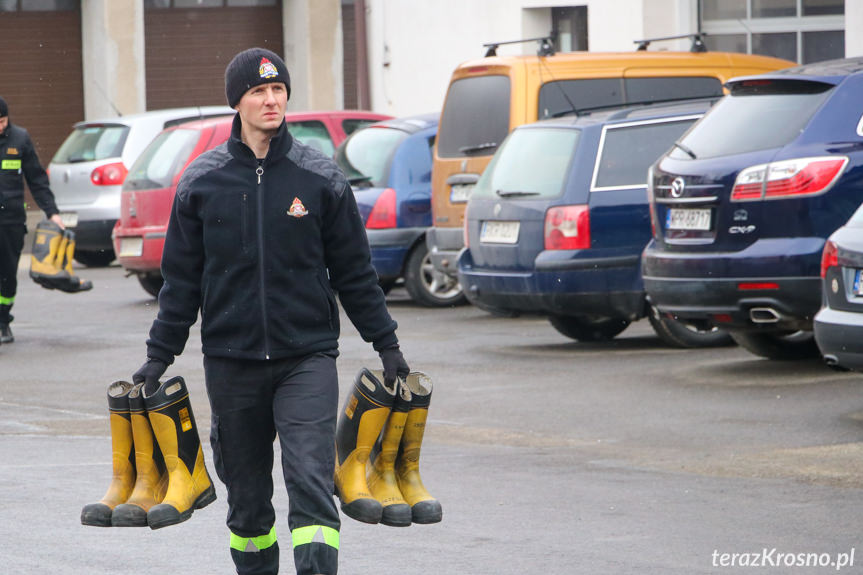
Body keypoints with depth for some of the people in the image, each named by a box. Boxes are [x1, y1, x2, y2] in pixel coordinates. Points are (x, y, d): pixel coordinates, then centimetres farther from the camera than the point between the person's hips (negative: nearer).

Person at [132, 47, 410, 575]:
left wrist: (387, 345, 7)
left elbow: (354, 271, 7)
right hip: (231, 362, 2)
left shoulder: (320, 177, 1)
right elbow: (181, 278, 9)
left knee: (311, 482, -15)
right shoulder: (201, 182, 4)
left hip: (308, 358, -2)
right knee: (247, 497, 9)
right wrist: (160, 356, 5)